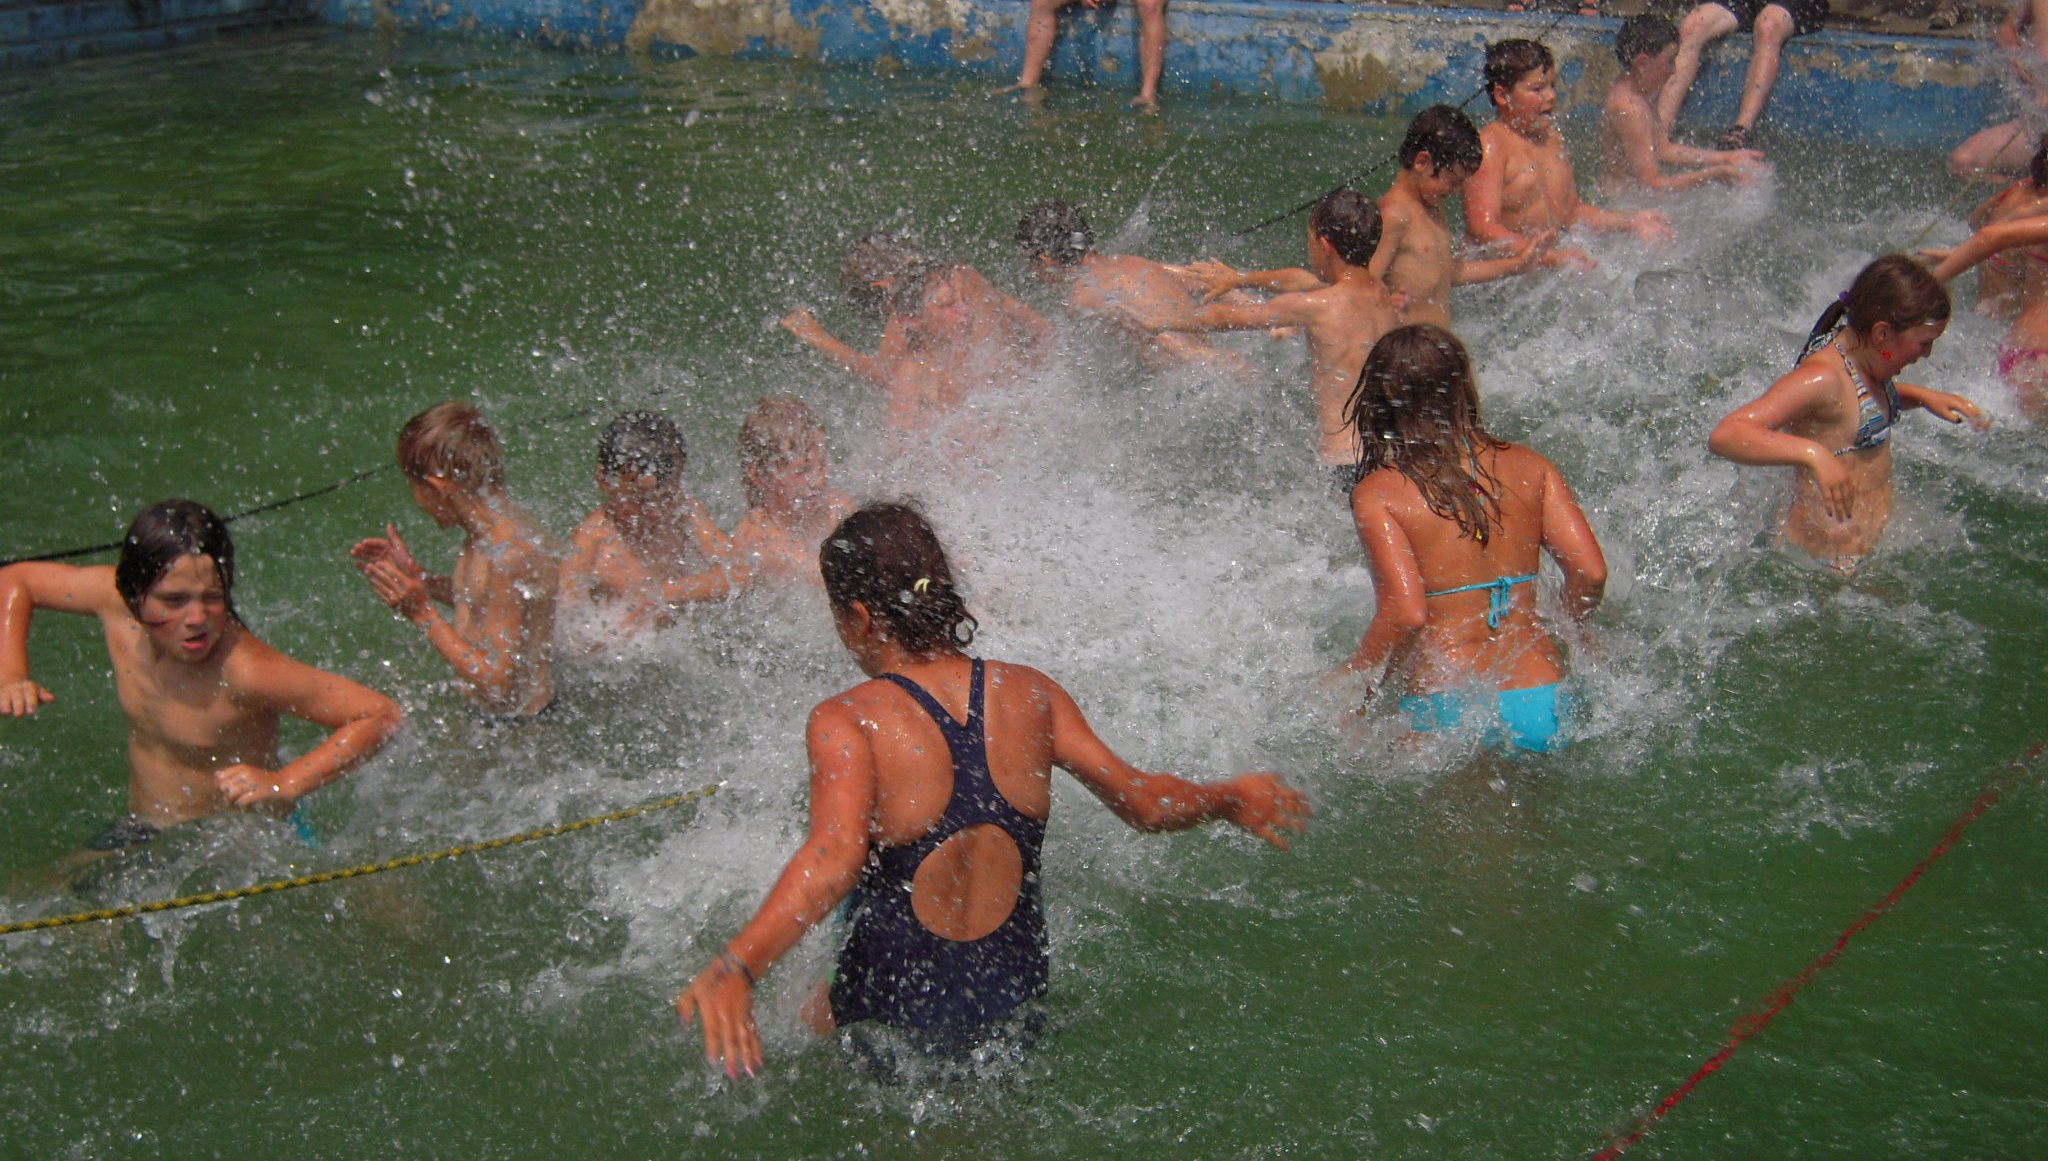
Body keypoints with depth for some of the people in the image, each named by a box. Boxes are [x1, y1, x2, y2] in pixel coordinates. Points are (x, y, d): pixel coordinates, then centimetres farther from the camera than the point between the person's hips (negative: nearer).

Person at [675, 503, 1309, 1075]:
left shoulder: (845, 723, -19)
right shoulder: (1029, 694, -6)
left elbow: (833, 857, -35)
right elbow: (1144, 802, -2)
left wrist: (735, 969, -47)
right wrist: (1233, 798, 17)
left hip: (894, 1019, -3)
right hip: (1017, 1009, 3)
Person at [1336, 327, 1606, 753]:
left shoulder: (1376, 494, -5)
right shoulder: (1529, 467, 7)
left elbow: (1406, 614, -15)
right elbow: (1590, 572, 2)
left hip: (1448, 712, -4)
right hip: (1543, 702, 4)